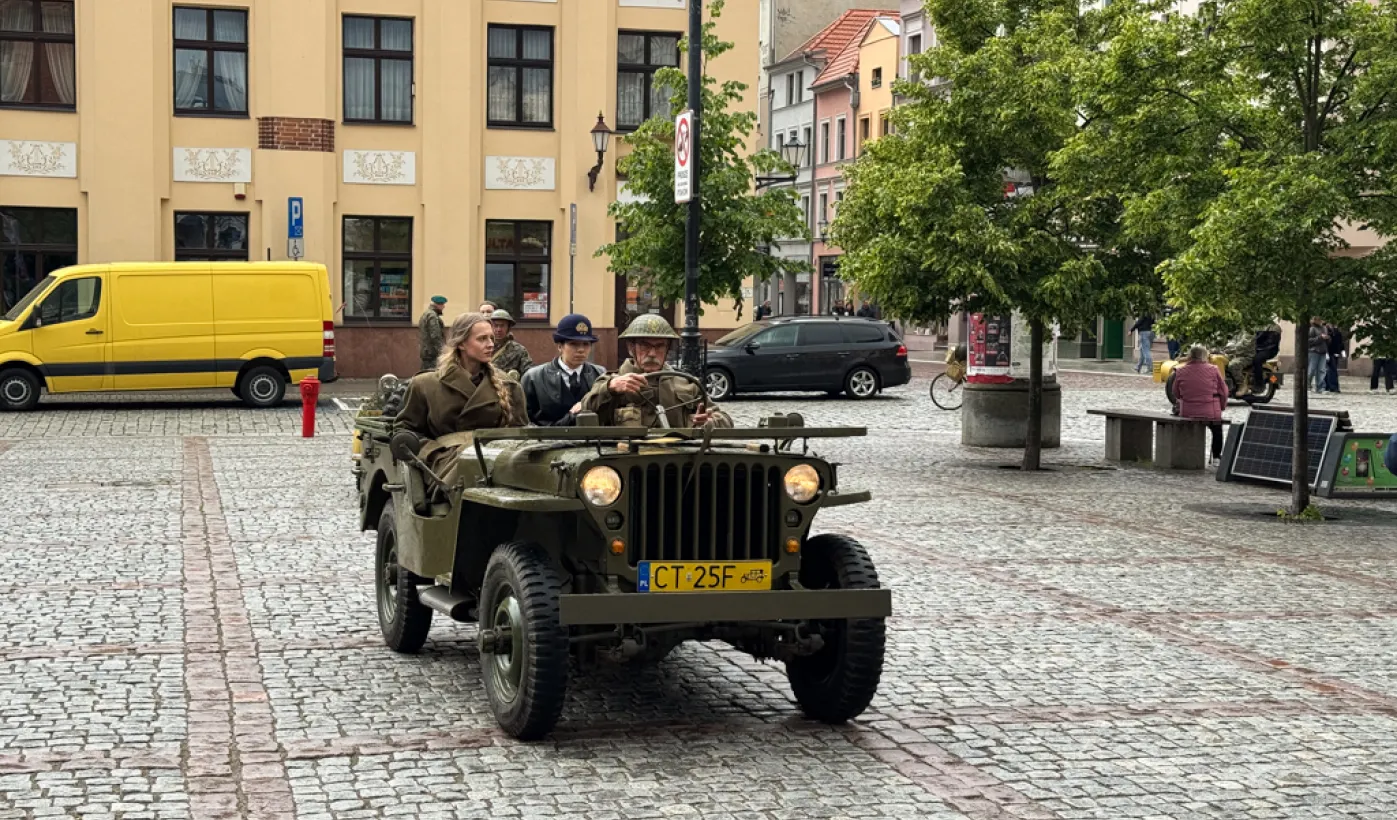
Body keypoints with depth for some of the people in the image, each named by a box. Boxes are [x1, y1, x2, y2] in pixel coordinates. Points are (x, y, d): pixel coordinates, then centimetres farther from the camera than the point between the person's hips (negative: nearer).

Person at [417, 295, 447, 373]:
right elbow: (435, 336, -20)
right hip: (432, 352, -11)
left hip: (424, 351, 11)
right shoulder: (432, 316, -15)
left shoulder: (425, 314, 18)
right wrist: (440, 353, -19)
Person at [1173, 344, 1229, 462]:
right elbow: (1223, 392, -1)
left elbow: (1176, 394, 5)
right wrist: (1222, 406, 17)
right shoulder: (1213, 370, -8)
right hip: (1211, 413, -1)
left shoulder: (1180, 371, -5)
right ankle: (1216, 455, 33)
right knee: (1217, 431, 31)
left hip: (1187, 413, 1)